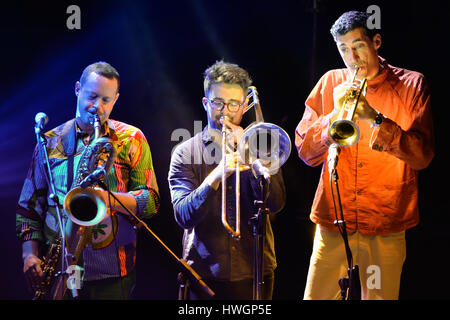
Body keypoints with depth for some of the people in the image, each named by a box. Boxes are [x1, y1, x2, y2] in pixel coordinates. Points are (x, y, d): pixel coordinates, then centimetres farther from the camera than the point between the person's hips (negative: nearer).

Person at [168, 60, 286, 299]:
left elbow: (276, 203, -6)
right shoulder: (185, 153, 2)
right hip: (204, 275, -1)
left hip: (253, 274, 1)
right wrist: (215, 176, -25)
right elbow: (183, 216, -10)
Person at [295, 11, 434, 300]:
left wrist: (375, 118, -19)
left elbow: (422, 156, -8)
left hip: (387, 228, -1)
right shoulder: (331, 83, 9)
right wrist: (335, 114, -11)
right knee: (317, 297, -1)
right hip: (333, 221, 2)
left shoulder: (411, 85, 3)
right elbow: (305, 151, 4)